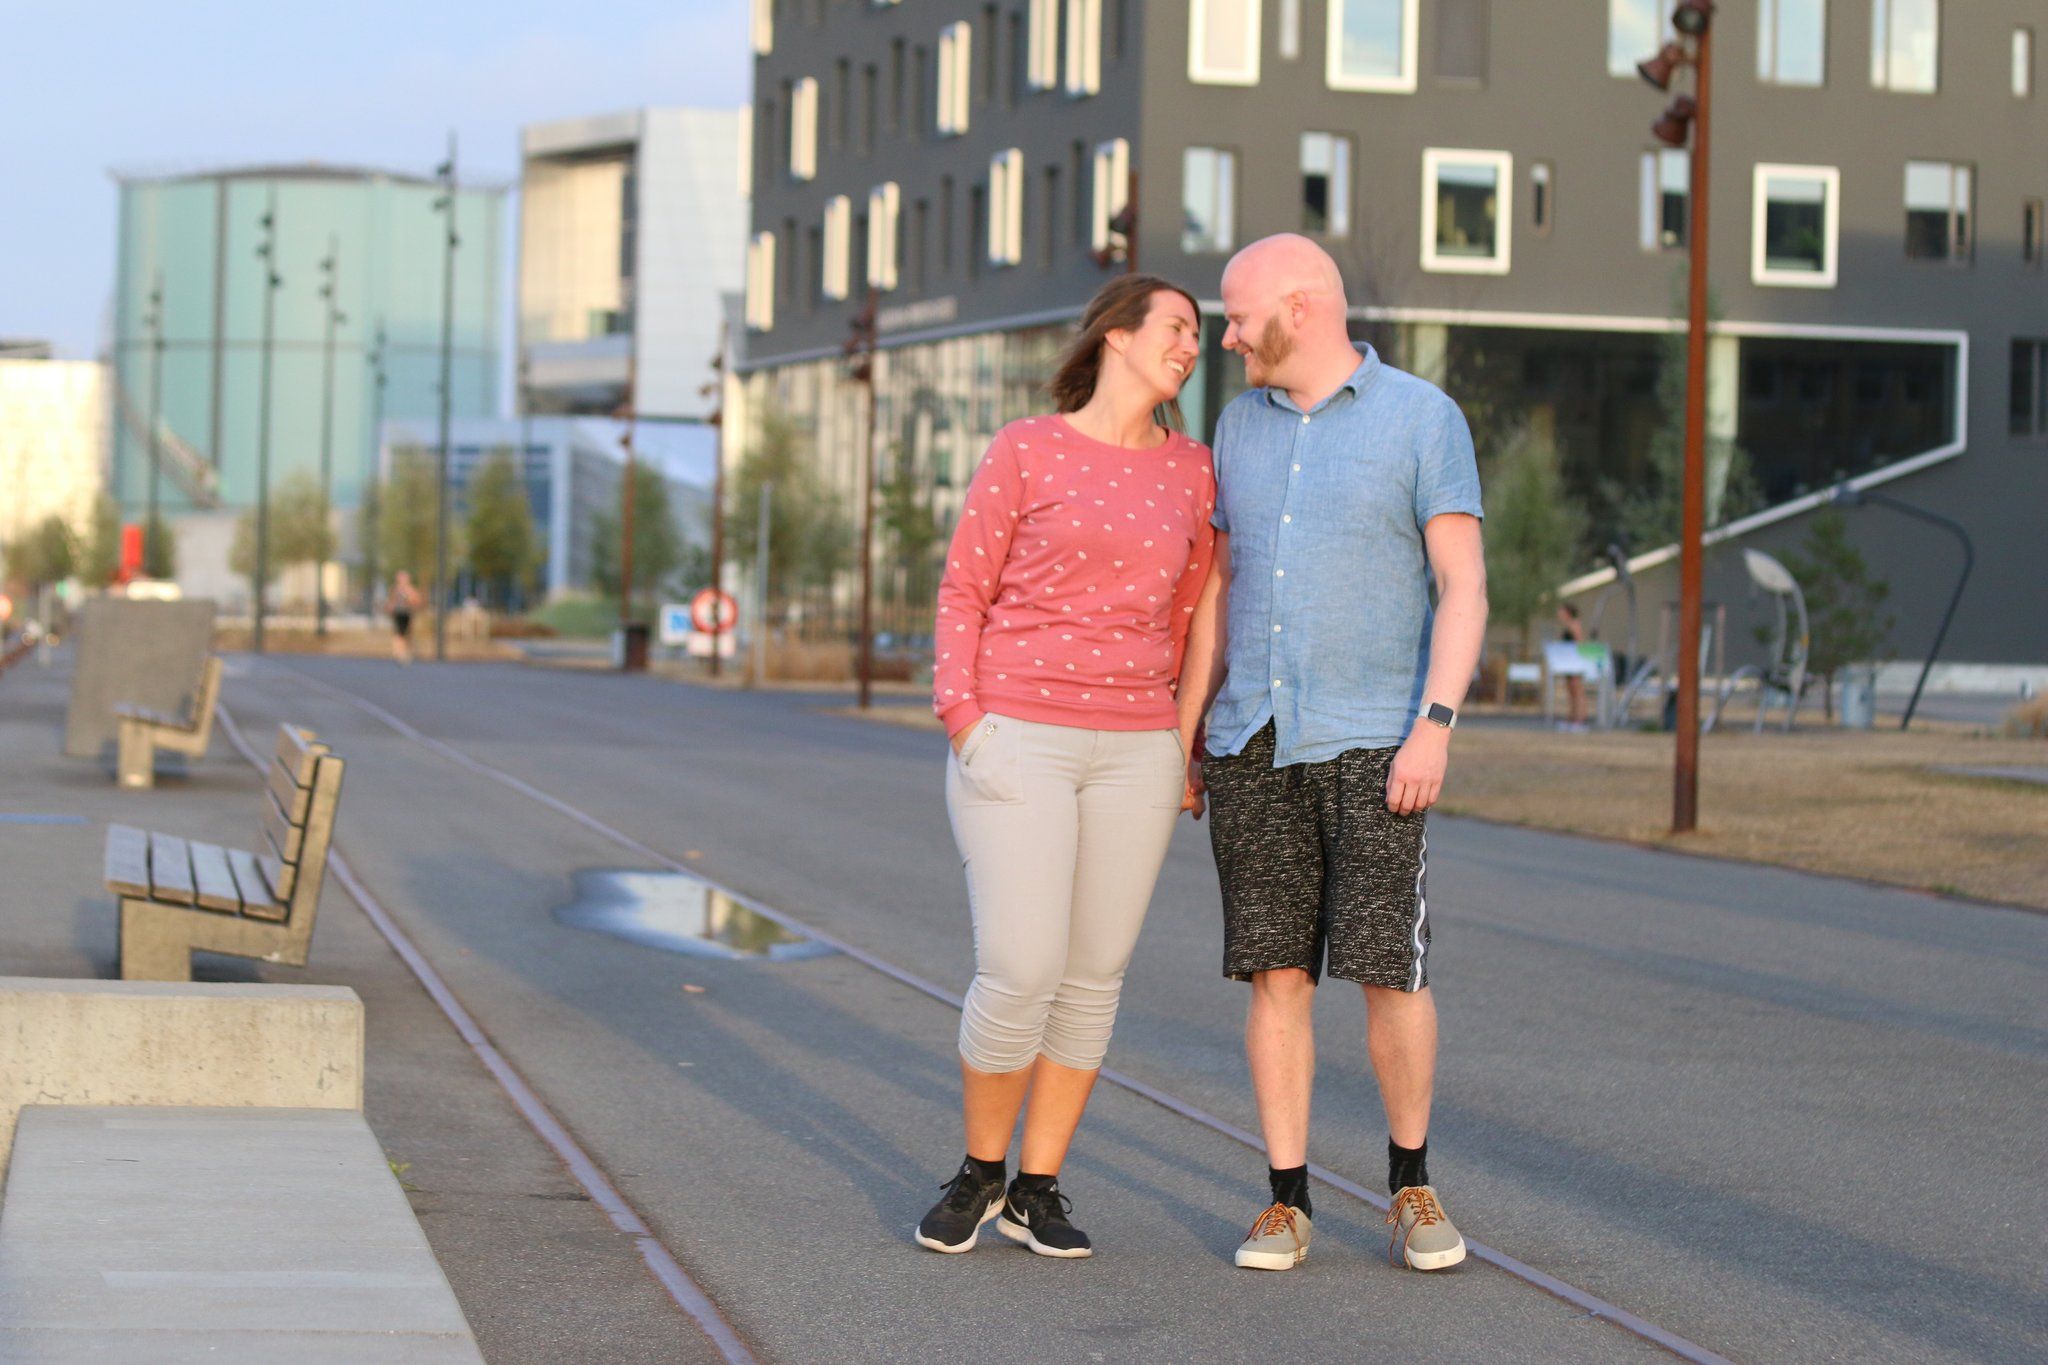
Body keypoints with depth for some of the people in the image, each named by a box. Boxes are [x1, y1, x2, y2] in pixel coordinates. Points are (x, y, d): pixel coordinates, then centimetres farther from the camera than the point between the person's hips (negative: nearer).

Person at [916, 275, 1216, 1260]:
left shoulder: (1191, 470, 9)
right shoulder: (1025, 451, -2)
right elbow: (963, 590, 1)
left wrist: (1189, 748, 14)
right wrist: (961, 717, -10)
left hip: (1133, 753, 4)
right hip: (1016, 743, -4)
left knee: (1093, 980, 3)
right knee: (1020, 975, -10)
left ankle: (1037, 1190, 16)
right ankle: (979, 1172, 12)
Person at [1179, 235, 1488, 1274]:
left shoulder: (1425, 418, -5)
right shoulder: (1243, 425, 10)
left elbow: (1464, 588, -9)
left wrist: (1436, 724, -21)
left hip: (1372, 746, -4)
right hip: (1255, 746, 4)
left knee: (1389, 969, -9)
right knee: (1277, 973, 1)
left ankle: (1411, 1185, 10)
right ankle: (1286, 1205, 7)